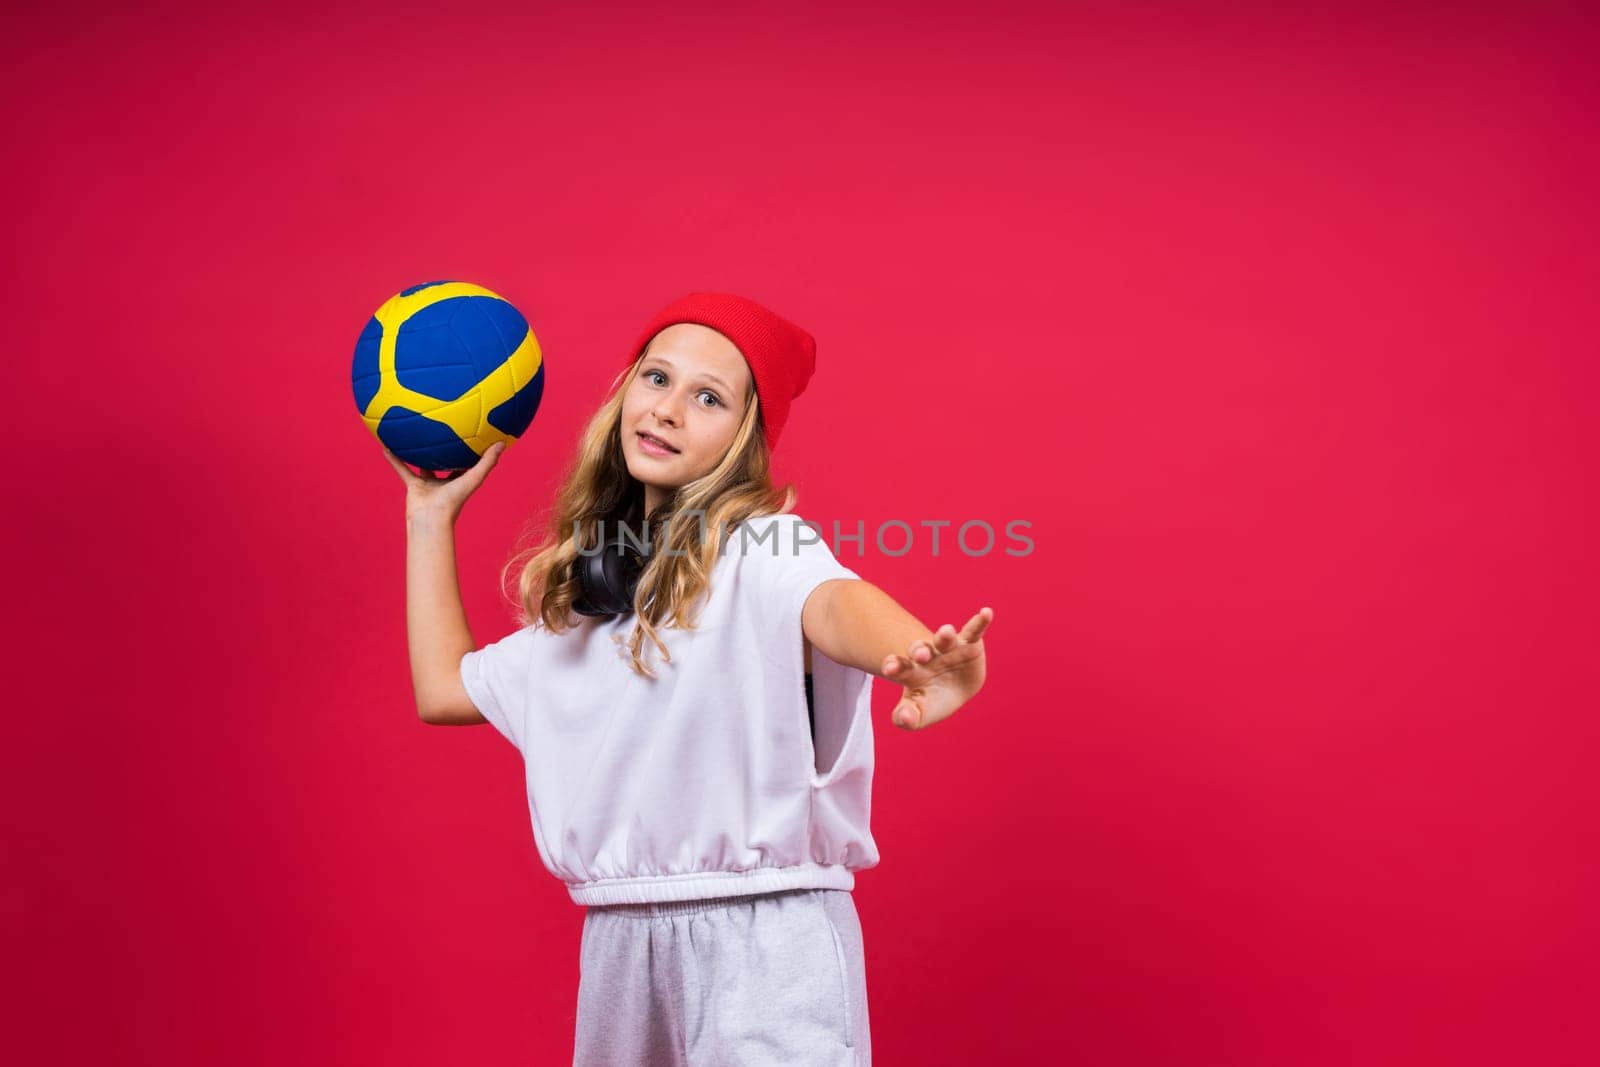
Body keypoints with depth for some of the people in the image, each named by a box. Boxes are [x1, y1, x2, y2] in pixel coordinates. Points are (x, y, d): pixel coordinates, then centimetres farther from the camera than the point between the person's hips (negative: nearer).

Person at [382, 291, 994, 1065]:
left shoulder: (762, 548, -8)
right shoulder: (592, 595, 14)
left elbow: (836, 602, -31)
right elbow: (445, 688, 19)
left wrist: (917, 657, -55)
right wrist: (431, 512, 22)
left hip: (766, 936, -6)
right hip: (619, 943, 7)